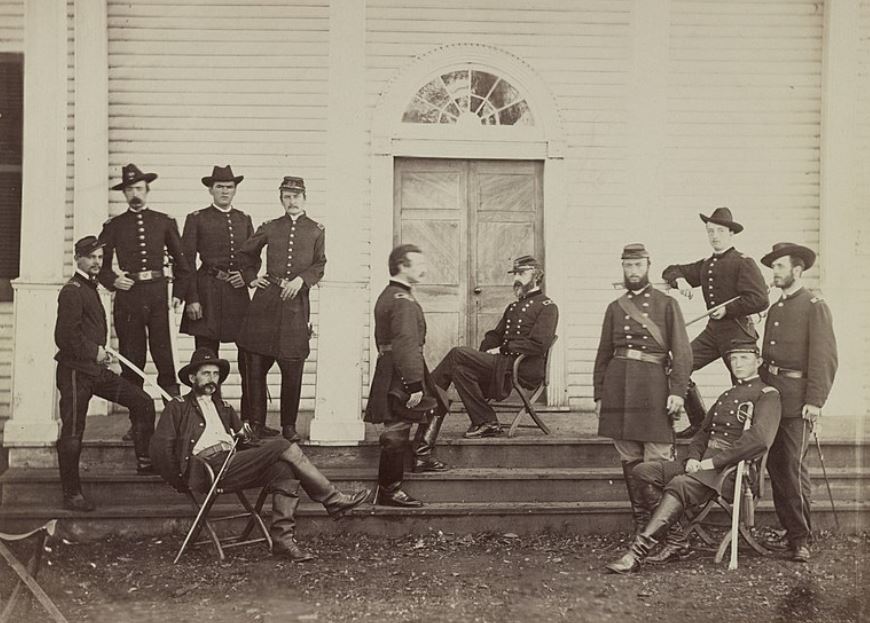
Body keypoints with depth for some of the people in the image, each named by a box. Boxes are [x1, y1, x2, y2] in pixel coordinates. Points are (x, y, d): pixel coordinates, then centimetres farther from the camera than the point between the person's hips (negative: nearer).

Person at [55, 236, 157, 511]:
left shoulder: (90, 288, 18)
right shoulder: (72, 291, -12)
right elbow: (66, 335, -20)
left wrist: (101, 352, 8)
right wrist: (94, 352, -13)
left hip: (96, 369, 9)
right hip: (75, 370, -9)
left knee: (142, 402, 3)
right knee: (72, 434, -2)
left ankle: (144, 460, 8)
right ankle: (72, 495, 5)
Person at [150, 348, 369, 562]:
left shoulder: (224, 408, 32)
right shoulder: (178, 408, 14)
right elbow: (159, 446, 3)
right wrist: (178, 480, -4)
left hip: (232, 464, 7)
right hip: (206, 469, -6)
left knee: (284, 468, -24)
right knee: (282, 447, -20)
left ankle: (282, 539, -26)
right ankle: (334, 500, -15)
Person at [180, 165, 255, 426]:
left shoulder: (244, 220, 15)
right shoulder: (197, 219, 3)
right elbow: (187, 262, -1)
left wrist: (246, 275, -1)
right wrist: (191, 299, -9)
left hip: (238, 293, 3)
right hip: (208, 293, -3)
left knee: (249, 357, -1)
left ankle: (251, 419, 6)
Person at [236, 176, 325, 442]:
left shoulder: (316, 230, 7)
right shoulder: (269, 228, 10)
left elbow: (320, 265, 5)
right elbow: (245, 253, 23)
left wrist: (301, 279, -10)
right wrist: (251, 278, 12)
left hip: (296, 302, -1)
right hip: (266, 300, 1)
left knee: (293, 370, 0)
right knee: (256, 366, 0)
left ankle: (289, 425, 13)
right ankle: (256, 423, 10)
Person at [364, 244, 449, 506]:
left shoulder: (387, 296, 14)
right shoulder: (403, 301, -18)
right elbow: (406, 345, -26)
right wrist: (414, 384, -25)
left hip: (388, 369, 11)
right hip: (401, 376, -11)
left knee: (437, 405, 23)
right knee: (397, 431, -4)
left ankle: (423, 454, 25)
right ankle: (388, 491, 3)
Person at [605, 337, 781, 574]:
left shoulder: (767, 395, 0)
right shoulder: (726, 395, 26)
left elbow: (759, 438, -17)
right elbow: (703, 432, 24)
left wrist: (713, 461, -19)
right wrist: (694, 457, 0)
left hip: (733, 469, -8)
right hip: (703, 464, 8)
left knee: (680, 484, -35)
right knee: (644, 471, -11)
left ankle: (638, 551, -39)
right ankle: (677, 542, -12)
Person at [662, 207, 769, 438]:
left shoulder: (744, 263, -6)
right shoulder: (705, 265, 16)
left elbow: (760, 299, -16)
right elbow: (670, 271, 23)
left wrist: (728, 309, -14)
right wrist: (680, 280, 0)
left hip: (737, 331, -6)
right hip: (713, 330, 7)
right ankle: (699, 422, 5)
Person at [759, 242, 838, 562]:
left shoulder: (815, 307, -3)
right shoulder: (774, 310, 19)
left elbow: (825, 358, -9)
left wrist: (815, 401, -16)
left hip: (797, 402, -7)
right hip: (771, 397, 7)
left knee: (794, 467, -8)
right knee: (775, 467, 6)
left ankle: (802, 539, 0)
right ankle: (790, 531, 15)